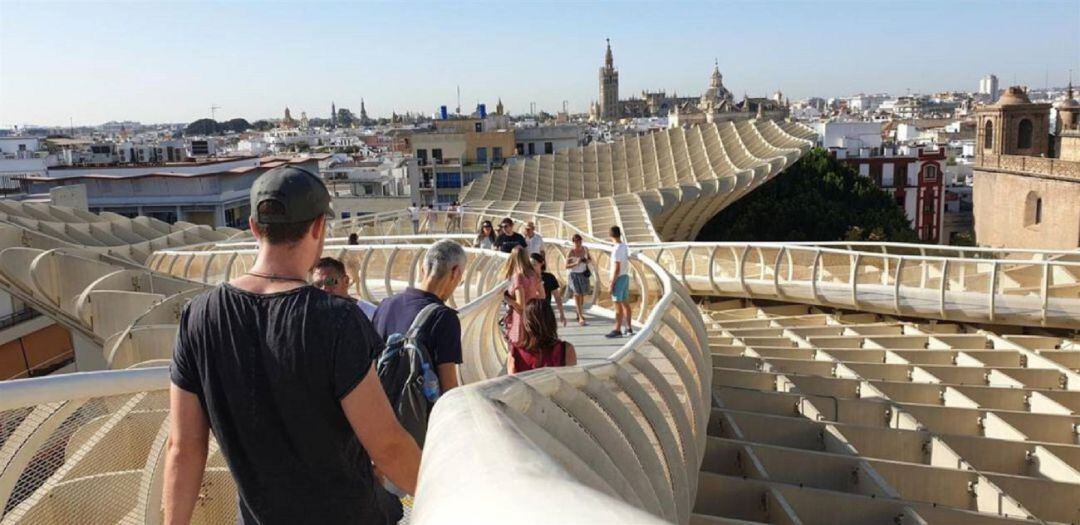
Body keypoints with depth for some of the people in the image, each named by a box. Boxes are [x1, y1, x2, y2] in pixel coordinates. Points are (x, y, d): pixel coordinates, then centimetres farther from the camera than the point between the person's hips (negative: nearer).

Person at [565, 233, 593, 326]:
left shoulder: (585, 249, -4)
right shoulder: (570, 252, -17)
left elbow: (590, 259, 9)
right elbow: (566, 266, -16)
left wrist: (588, 260, -14)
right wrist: (576, 263, -31)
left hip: (584, 274, 5)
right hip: (574, 275, -5)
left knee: (582, 294, 17)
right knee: (577, 294, -11)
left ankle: (579, 311, 41)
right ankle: (581, 318, -13)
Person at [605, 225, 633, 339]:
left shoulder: (617, 250, -19)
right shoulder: (626, 247, 8)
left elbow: (617, 269, -20)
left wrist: (611, 284, -17)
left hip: (618, 279, -9)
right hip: (626, 277, 9)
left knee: (618, 305, -5)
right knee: (625, 304, 12)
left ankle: (617, 330, -3)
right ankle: (629, 328, 17)